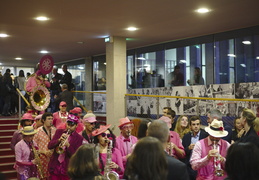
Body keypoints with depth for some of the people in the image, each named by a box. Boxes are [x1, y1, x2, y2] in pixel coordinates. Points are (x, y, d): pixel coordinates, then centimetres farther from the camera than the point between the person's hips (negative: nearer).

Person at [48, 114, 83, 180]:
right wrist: (59, 140, -18)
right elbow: (49, 146, -1)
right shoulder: (59, 132, 7)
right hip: (54, 167, 3)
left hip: (67, 170, -2)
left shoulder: (79, 138, -3)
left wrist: (68, 145, -24)